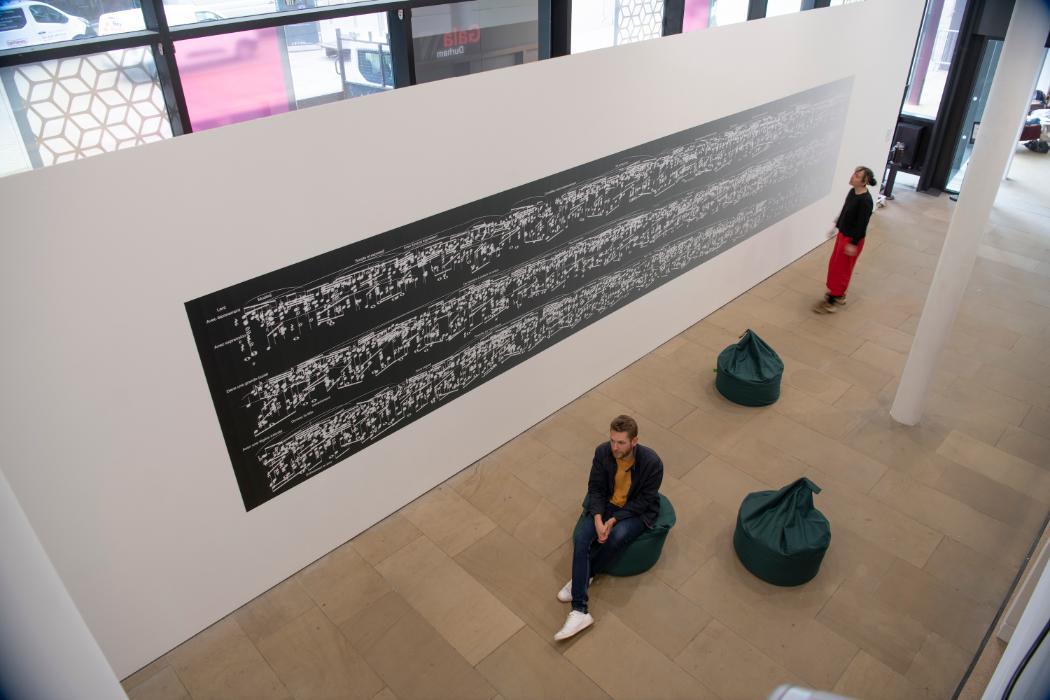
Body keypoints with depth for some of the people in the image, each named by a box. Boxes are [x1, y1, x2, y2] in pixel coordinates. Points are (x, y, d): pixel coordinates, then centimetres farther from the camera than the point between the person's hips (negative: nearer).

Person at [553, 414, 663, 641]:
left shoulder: (652, 462, -27)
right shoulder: (603, 452, -16)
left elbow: (644, 501, -18)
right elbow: (595, 488, -6)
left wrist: (614, 520, -23)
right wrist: (598, 519, -21)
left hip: (638, 511, -3)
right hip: (608, 504, 3)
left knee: (617, 537, -34)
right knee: (581, 537, -22)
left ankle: (585, 576, -6)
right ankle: (579, 611, -25)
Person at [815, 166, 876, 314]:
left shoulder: (866, 201, -27)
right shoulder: (852, 192, 0)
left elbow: (862, 225, -24)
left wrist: (853, 244, -22)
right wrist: (836, 225, 22)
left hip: (852, 239, -9)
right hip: (843, 234, 9)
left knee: (840, 269, 0)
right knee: (834, 264, 19)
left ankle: (832, 301, 11)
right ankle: (839, 294, 36)